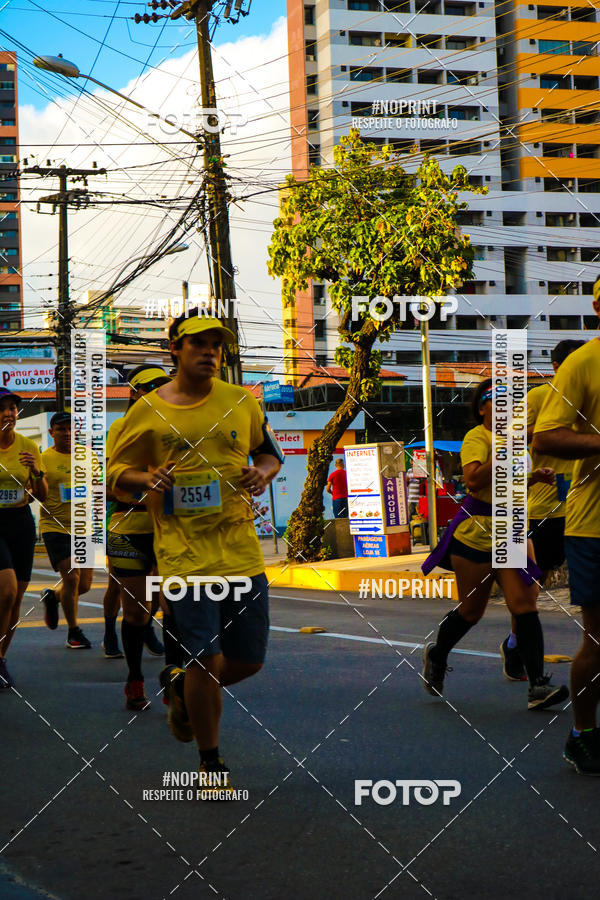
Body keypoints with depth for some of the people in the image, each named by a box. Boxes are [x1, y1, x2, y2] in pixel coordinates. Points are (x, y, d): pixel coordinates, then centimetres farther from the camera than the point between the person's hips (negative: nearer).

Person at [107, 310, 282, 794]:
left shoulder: (241, 401, 7)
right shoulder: (147, 411, 0)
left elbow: (269, 451, 20)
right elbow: (116, 471, 7)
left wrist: (264, 472, -2)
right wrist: (146, 478, -14)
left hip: (242, 549, 4)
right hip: (184, 551, -4)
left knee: (249, 659, 10)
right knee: (207, 658, -8)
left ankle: (184, 690, 41)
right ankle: (211, 763, 11)